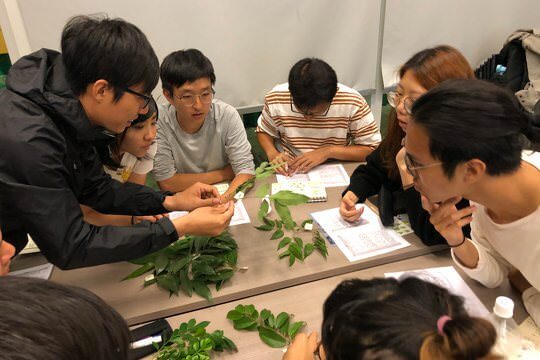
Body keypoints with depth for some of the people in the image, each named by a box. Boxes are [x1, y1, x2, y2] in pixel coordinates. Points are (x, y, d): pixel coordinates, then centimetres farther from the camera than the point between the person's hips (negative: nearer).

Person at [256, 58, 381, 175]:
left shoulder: (353, 102, -17)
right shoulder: (275, 99, -12)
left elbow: (373, 149, -10)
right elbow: (263, 131, 6)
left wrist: (329, 151, -20)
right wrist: (272, 154, -14)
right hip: (289, 175, 0)